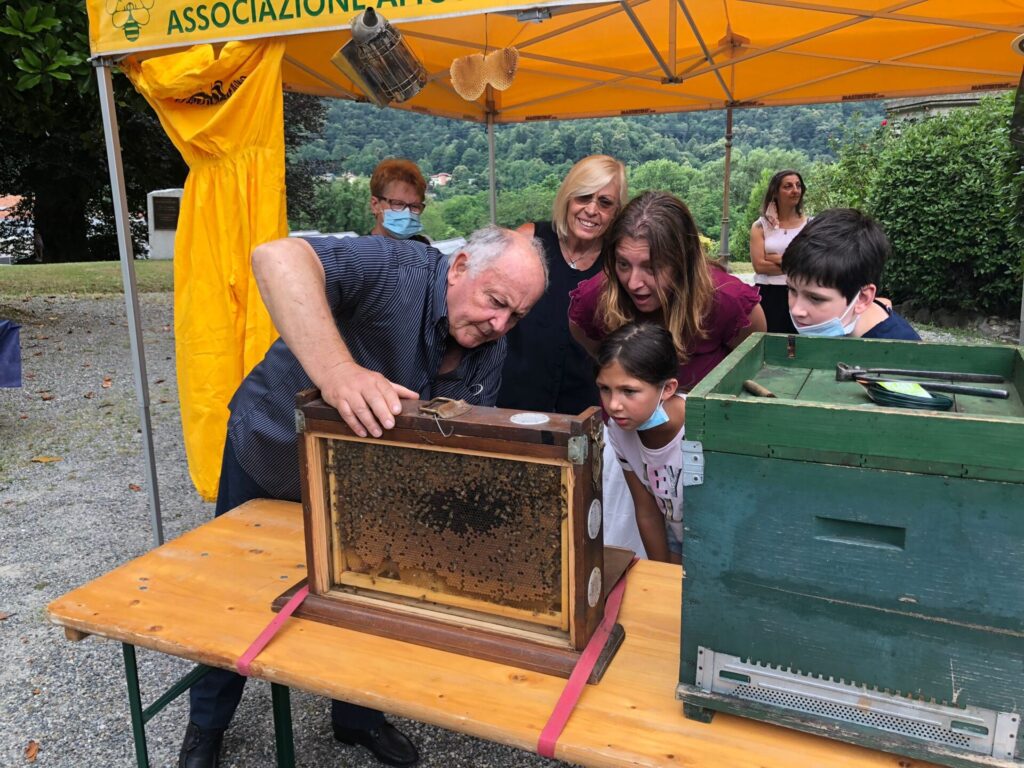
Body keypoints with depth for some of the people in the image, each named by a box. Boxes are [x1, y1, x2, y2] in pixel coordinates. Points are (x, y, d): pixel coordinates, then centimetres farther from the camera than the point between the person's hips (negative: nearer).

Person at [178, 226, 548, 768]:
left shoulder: (491, 352, -14)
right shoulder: (400, 271, -35)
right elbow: (277, 257, -52)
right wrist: (336, 369, -64)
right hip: (270, 450, -4)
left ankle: (358, 717, 44)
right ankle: (207, 723, 41)